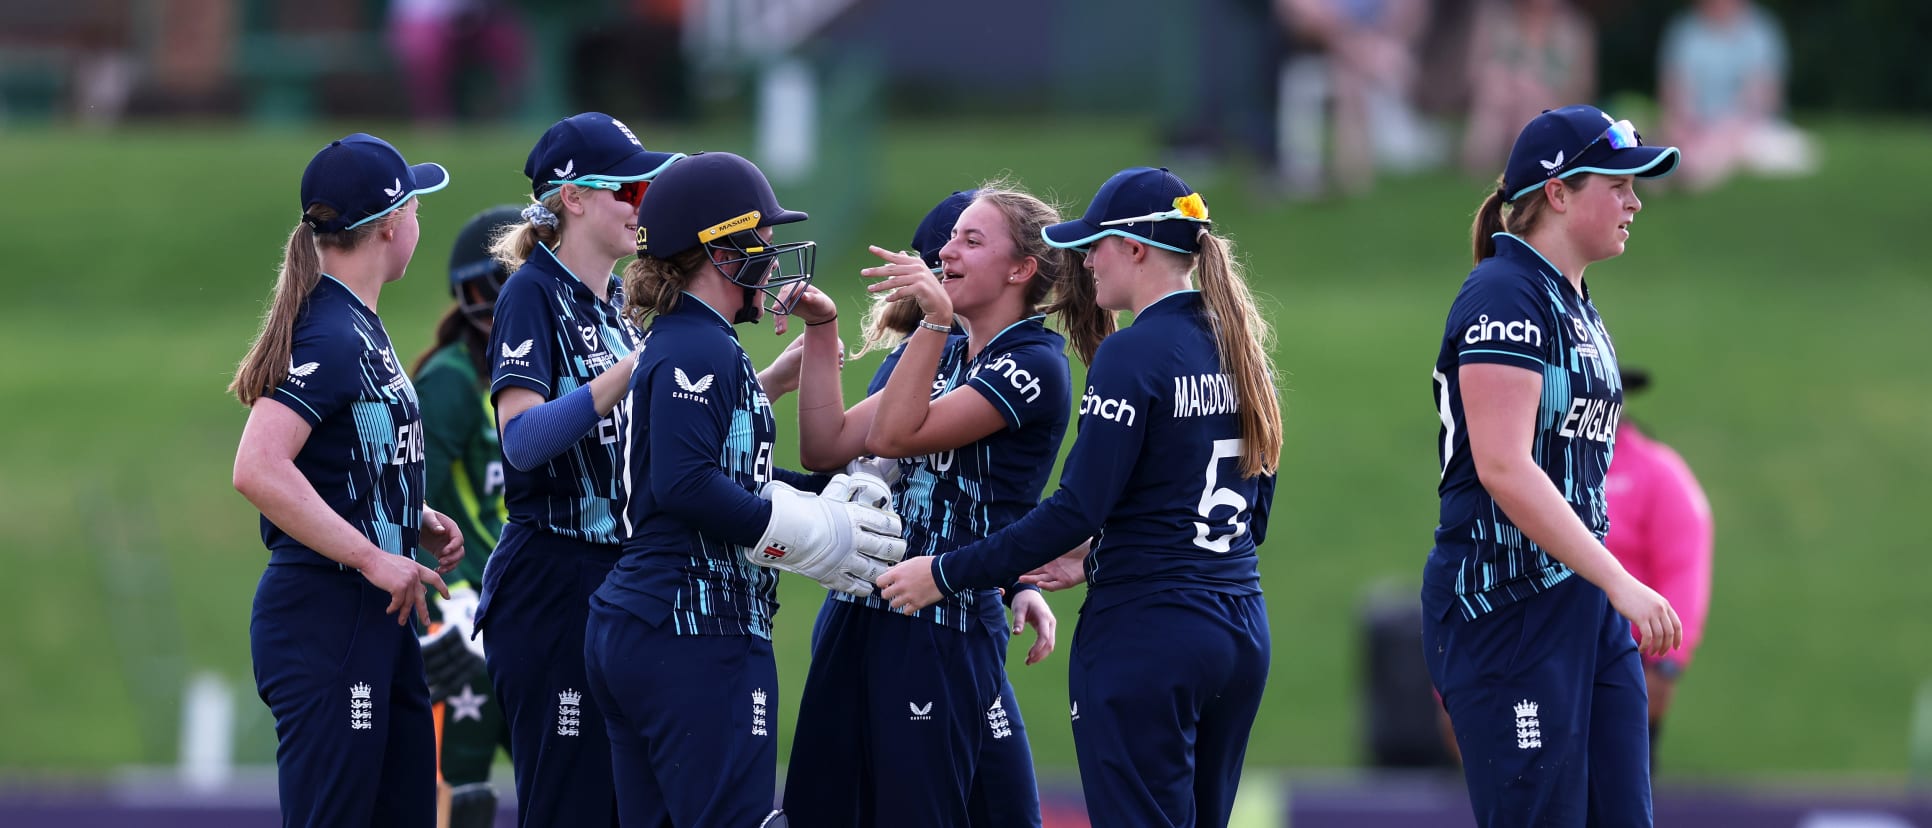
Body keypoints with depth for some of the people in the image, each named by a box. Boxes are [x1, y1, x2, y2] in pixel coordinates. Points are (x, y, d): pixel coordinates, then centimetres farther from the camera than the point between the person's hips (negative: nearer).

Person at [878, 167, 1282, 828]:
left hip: (1145, 635, -8)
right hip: (1240, 635, 8)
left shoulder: (1133, 356, -14)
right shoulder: (1239, 349, 10)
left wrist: (948, 574, -10)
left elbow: (1076, 510, -18)